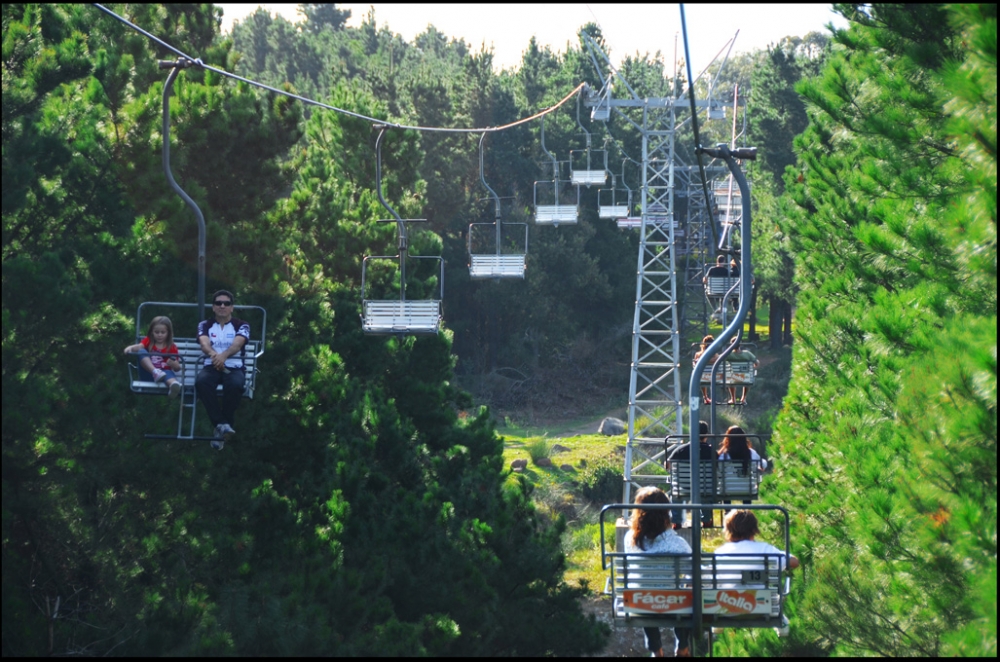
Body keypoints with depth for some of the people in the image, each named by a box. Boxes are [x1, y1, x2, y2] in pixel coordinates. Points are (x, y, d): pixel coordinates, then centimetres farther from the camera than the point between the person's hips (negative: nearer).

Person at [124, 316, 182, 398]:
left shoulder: (171, 348, 9)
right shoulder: (148, 341, 13)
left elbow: (177, 369, 7)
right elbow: (139, 346, -10)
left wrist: (173, 364, -17)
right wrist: (130, 348, -33)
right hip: (148, 372, 2)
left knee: (168, 373, -38)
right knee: (141, 352, -19)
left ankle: (174, 384, -76)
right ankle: (155, 372, -42)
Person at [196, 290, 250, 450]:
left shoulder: (241, 326, 9)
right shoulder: (205, 325, 13)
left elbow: (237, 344, -13)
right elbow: (204, 343, -9)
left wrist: (224, 355, -36)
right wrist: (214, 354, -34)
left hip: (234, 367, -1)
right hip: (211, 366, 1)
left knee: (234, 384, -38)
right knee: (201, 381, -36)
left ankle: (221, 428, -25)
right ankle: (222, 424, -35)